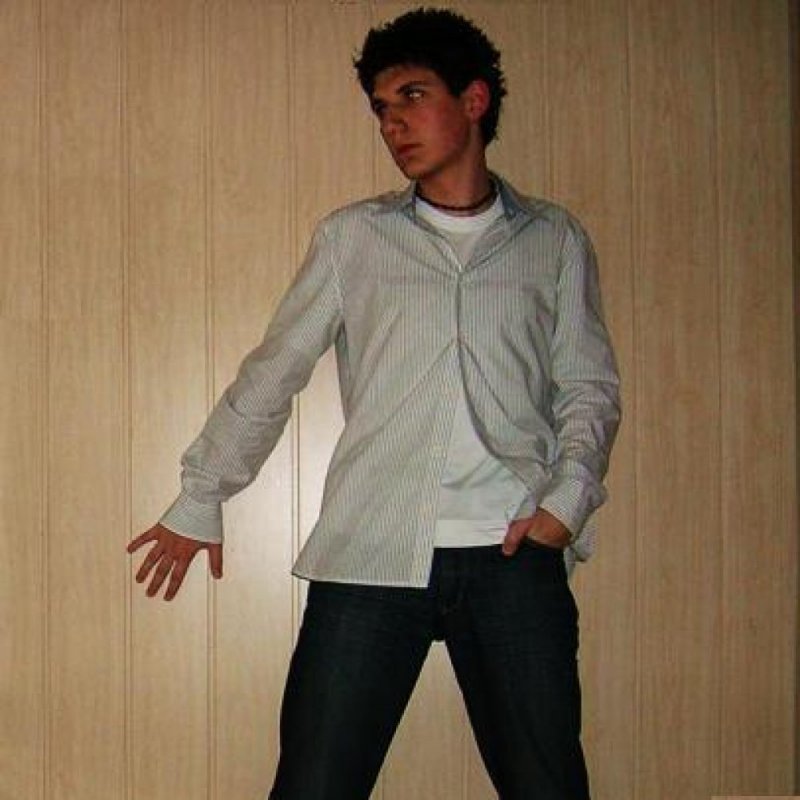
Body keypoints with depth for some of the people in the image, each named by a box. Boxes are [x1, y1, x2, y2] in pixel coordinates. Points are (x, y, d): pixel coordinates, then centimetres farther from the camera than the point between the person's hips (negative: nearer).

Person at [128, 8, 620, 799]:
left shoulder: (554, 240, 13)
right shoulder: (352, 237, 12)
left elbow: (590, 387, 11)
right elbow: (270, 374, 13)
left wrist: (568, 497, -5)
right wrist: (199, 499, 11)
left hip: (513, 554, 1)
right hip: (370, 552, 0)